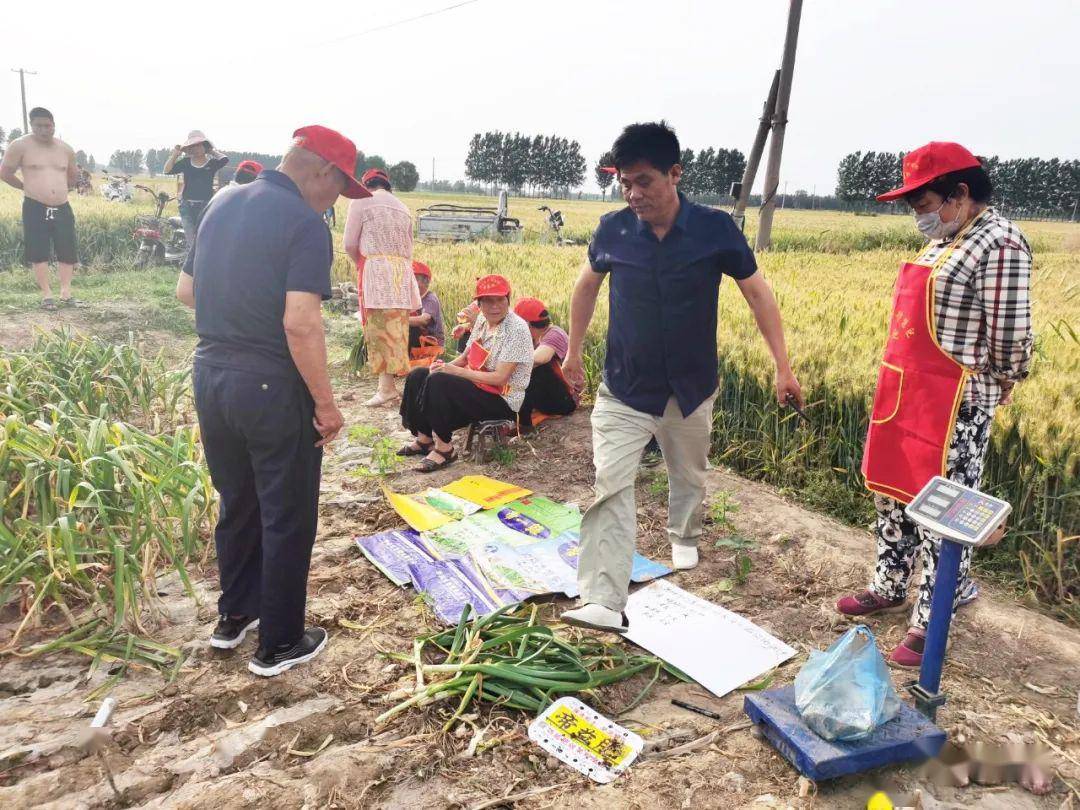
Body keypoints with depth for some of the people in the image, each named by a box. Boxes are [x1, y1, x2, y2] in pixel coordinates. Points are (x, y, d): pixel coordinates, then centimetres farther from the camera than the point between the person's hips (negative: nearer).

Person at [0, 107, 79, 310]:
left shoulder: (66, 149, 9)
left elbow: (72, 178, 24)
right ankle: (46, 294, 2)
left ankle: (66, 292, 10)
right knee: (38, 253, -3)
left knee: (67, 252, 2)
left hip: (62, 209, 4)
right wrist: (27, 187, 7)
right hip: (35, 209, -3)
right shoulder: (20, 146, -3)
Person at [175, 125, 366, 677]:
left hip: (210, 376, 8)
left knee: (237, 504, 23)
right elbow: (300, 324, -25)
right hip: (270, 388, -7)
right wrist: (325, 404, -17)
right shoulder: (304, 224, -16)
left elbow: (185, 290, 14)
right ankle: (279, 644, 21)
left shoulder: (221, 204, 8)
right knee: (287, 518, 8)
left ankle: (234, 615, 39)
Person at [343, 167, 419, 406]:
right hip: (402, 270, 6)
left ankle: (387, 386, -10)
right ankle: (391, 381, 9)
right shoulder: (403, 207, 21)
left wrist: (361, 264, 17)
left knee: (380, 328, -6)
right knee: (396, 328, 7)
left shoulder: (361, 201, 4)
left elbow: (350, 245, 0)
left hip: (375, 267, -6)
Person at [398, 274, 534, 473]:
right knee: (417, 376, 4)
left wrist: (456, 371, -20)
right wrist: (447, 366, -8)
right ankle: (424, 438, 12)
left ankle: (444, 449, -16)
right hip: (478, 386, 9)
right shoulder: (482, 320, 6)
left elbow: (500, 378, -23)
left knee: (437, 382, -27)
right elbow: (466, 356, 15)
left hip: (502, 401, -9)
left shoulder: (516, 329, -19)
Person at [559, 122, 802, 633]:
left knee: (689, 476, 21)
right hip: (624, 390, 0)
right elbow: (587, 285, 10)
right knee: (610, 487, -13)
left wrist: (783, 366, -4)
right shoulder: (612, 230, -9)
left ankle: (683, 535, 54)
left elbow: (756, 292, -2)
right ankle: (603, 604, -11)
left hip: (691, 390, 1)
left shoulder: (715, 229, -12)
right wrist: (574, 350, 15)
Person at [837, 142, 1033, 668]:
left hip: (953, 406, -10)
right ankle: (889, 587, 35)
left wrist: (1000, 384, -1)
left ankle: (932, 620, 14)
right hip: (903, 393, 10)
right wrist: (895, 383, 15)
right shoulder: (942, 240, 13)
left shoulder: (998, 243, -15)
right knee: (893, 493, 18)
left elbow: (1010, 333, -17)